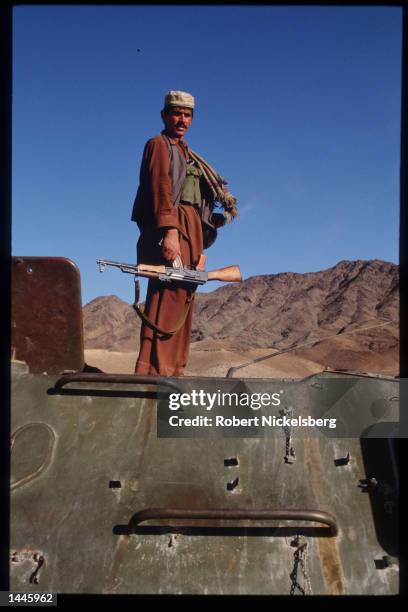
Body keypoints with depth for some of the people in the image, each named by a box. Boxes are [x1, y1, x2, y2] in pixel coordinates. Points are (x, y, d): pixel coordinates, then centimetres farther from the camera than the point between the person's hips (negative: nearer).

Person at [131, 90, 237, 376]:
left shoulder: (186, 152, 28)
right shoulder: (159, 144, 4)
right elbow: (161, 187, -12)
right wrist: (169, 231, -25)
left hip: (190, 230, 9)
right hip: (170, 227, -9)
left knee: (183, 298, 5)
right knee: (168, 296, -18)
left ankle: (174, 371, 9)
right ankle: (154, 371, -19)